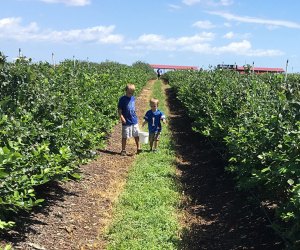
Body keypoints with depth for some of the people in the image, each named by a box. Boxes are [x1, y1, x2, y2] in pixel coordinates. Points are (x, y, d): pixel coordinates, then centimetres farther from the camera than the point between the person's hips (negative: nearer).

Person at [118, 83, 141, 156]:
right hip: (126, 122, -5)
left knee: (136, 135, 11)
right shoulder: (122, 99, -11)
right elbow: (119, 110, -11)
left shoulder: (133, 98, 6)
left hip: (134, 121, 5)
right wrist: (121, 117, -23)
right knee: (125, 137, 5)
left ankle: (138, 148, 22)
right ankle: (123, 150, 16)